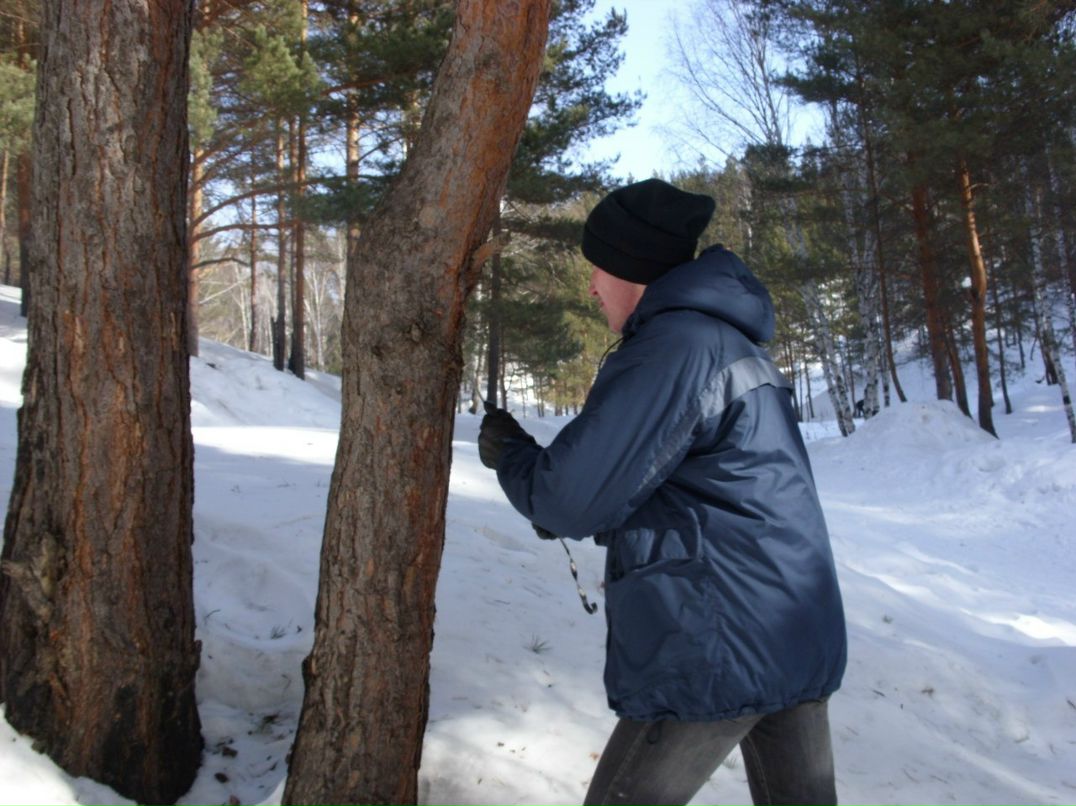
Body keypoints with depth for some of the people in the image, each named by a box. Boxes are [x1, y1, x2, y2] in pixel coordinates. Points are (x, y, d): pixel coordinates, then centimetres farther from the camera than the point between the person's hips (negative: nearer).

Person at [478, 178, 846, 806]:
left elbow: (573, 500, -16)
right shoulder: (737, 346, 15)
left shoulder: (672, 347, -16)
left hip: (719, 651, -9)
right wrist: (564, 505, 14)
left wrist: (508, 453, 3)